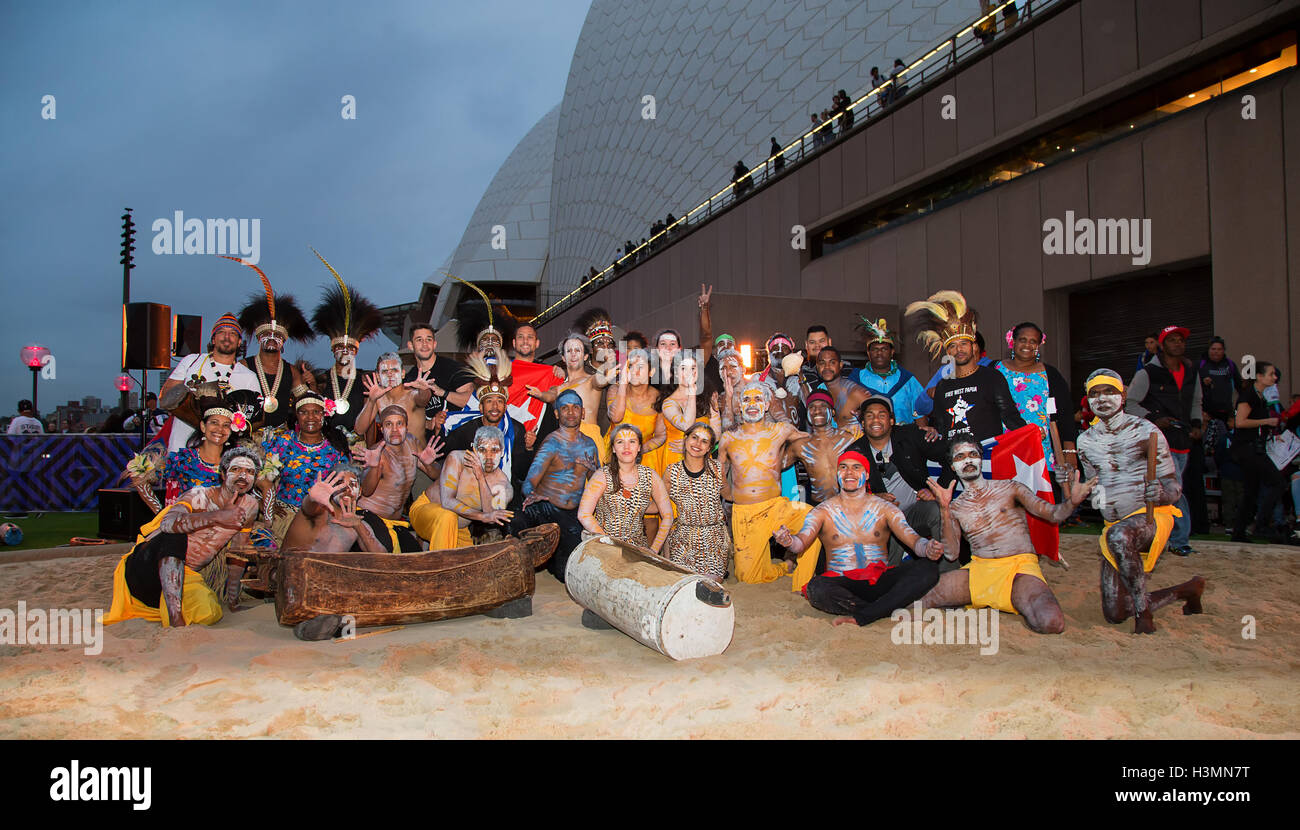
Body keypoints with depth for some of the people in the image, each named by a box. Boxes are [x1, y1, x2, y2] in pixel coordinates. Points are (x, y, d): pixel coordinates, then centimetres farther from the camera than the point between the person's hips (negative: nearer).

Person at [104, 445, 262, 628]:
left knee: (210, 614, -22)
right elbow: (168, 522, -33)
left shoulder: (250, 506, 1)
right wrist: (217, 516, -41)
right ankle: (175, 619, -38)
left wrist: (234, 585, 4)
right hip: (145, 568, -5)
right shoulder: (200, 496, -14)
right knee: (175, 533, -33)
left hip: (183, 576, 5)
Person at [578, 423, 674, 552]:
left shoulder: (650, 476, 4)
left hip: (637, 548, 3)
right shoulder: (603, 476, -5)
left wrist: (653, 551, -2)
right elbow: (584, 515, -12)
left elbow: (667, 516, 8)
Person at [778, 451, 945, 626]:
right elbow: (802, 541, -9)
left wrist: (928, 548, -28)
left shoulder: (885, 509, 9)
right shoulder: (823, 511, 5)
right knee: (816, 588, -35)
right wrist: (789, 541, -35)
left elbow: (911, 538, -3)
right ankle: (890, 610, -22)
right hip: (842, 583, -2)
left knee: (928, 568, -22)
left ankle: (861, 616, -29)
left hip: (880, 581, 2)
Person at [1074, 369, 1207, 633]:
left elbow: (1174, 487, -5)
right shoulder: (1086, 441, 8)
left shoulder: (1145, 431, -6)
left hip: (1152, 516, -5)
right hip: (1115, 524, 5)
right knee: (1114, 613, -1)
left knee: (1118, 536, -42)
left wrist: (1159, 493, -28)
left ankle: (1142, 611, -27)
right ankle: (1185, 590, 23)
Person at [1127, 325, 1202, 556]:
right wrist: (1153, 420, -15)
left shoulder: (1191, 373, 12)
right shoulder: (1147, 374, -5)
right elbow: (1130, 403, -2)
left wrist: (1196, 424, 10)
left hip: (1183, 443, 6)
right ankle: (1180, 539, 1)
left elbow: (1196, 403, 26)